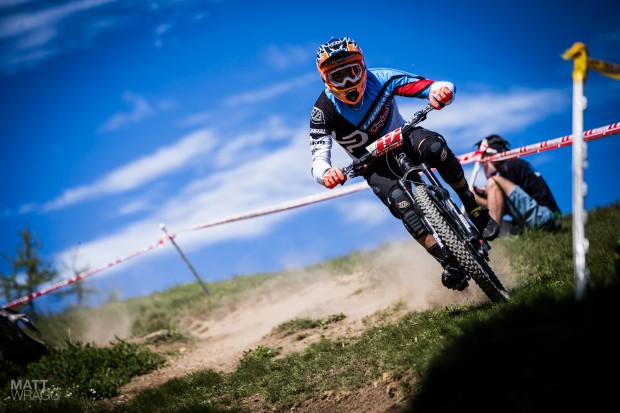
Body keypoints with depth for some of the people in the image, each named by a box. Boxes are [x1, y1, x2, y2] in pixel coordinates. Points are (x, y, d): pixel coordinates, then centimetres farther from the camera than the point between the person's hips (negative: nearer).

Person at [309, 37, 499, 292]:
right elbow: (318, 158, -28)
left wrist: (441, 91, -49)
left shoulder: (381, 80, -21)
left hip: (402, 140, 1)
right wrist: (325, 173, -54)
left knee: (434, 144, -35)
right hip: (375, 165, -1)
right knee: (402, 203, -32)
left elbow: (445, 87, -23)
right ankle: (448, 263, -26)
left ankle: (473, 209, -20)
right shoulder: (323, 112, -22)